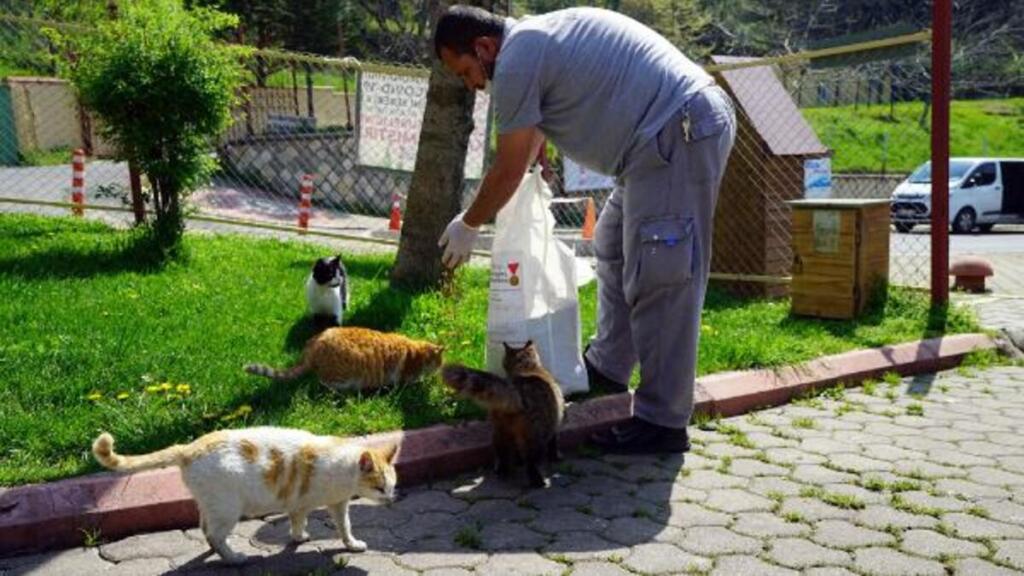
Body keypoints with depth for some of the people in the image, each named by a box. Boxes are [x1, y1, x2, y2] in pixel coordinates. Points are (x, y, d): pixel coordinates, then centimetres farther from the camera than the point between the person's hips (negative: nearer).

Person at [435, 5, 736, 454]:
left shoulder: (517, 60, -11)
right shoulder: (538, 38, 20)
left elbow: (509, 170, -5)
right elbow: (531, 140, 33)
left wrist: (467, 225, 11)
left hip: (678, 133, -11)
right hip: (691, 124, 11)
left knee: (658, 279, -9)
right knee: (615, 249, 19)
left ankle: (662, 422, -3)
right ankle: (606, 368, 28)